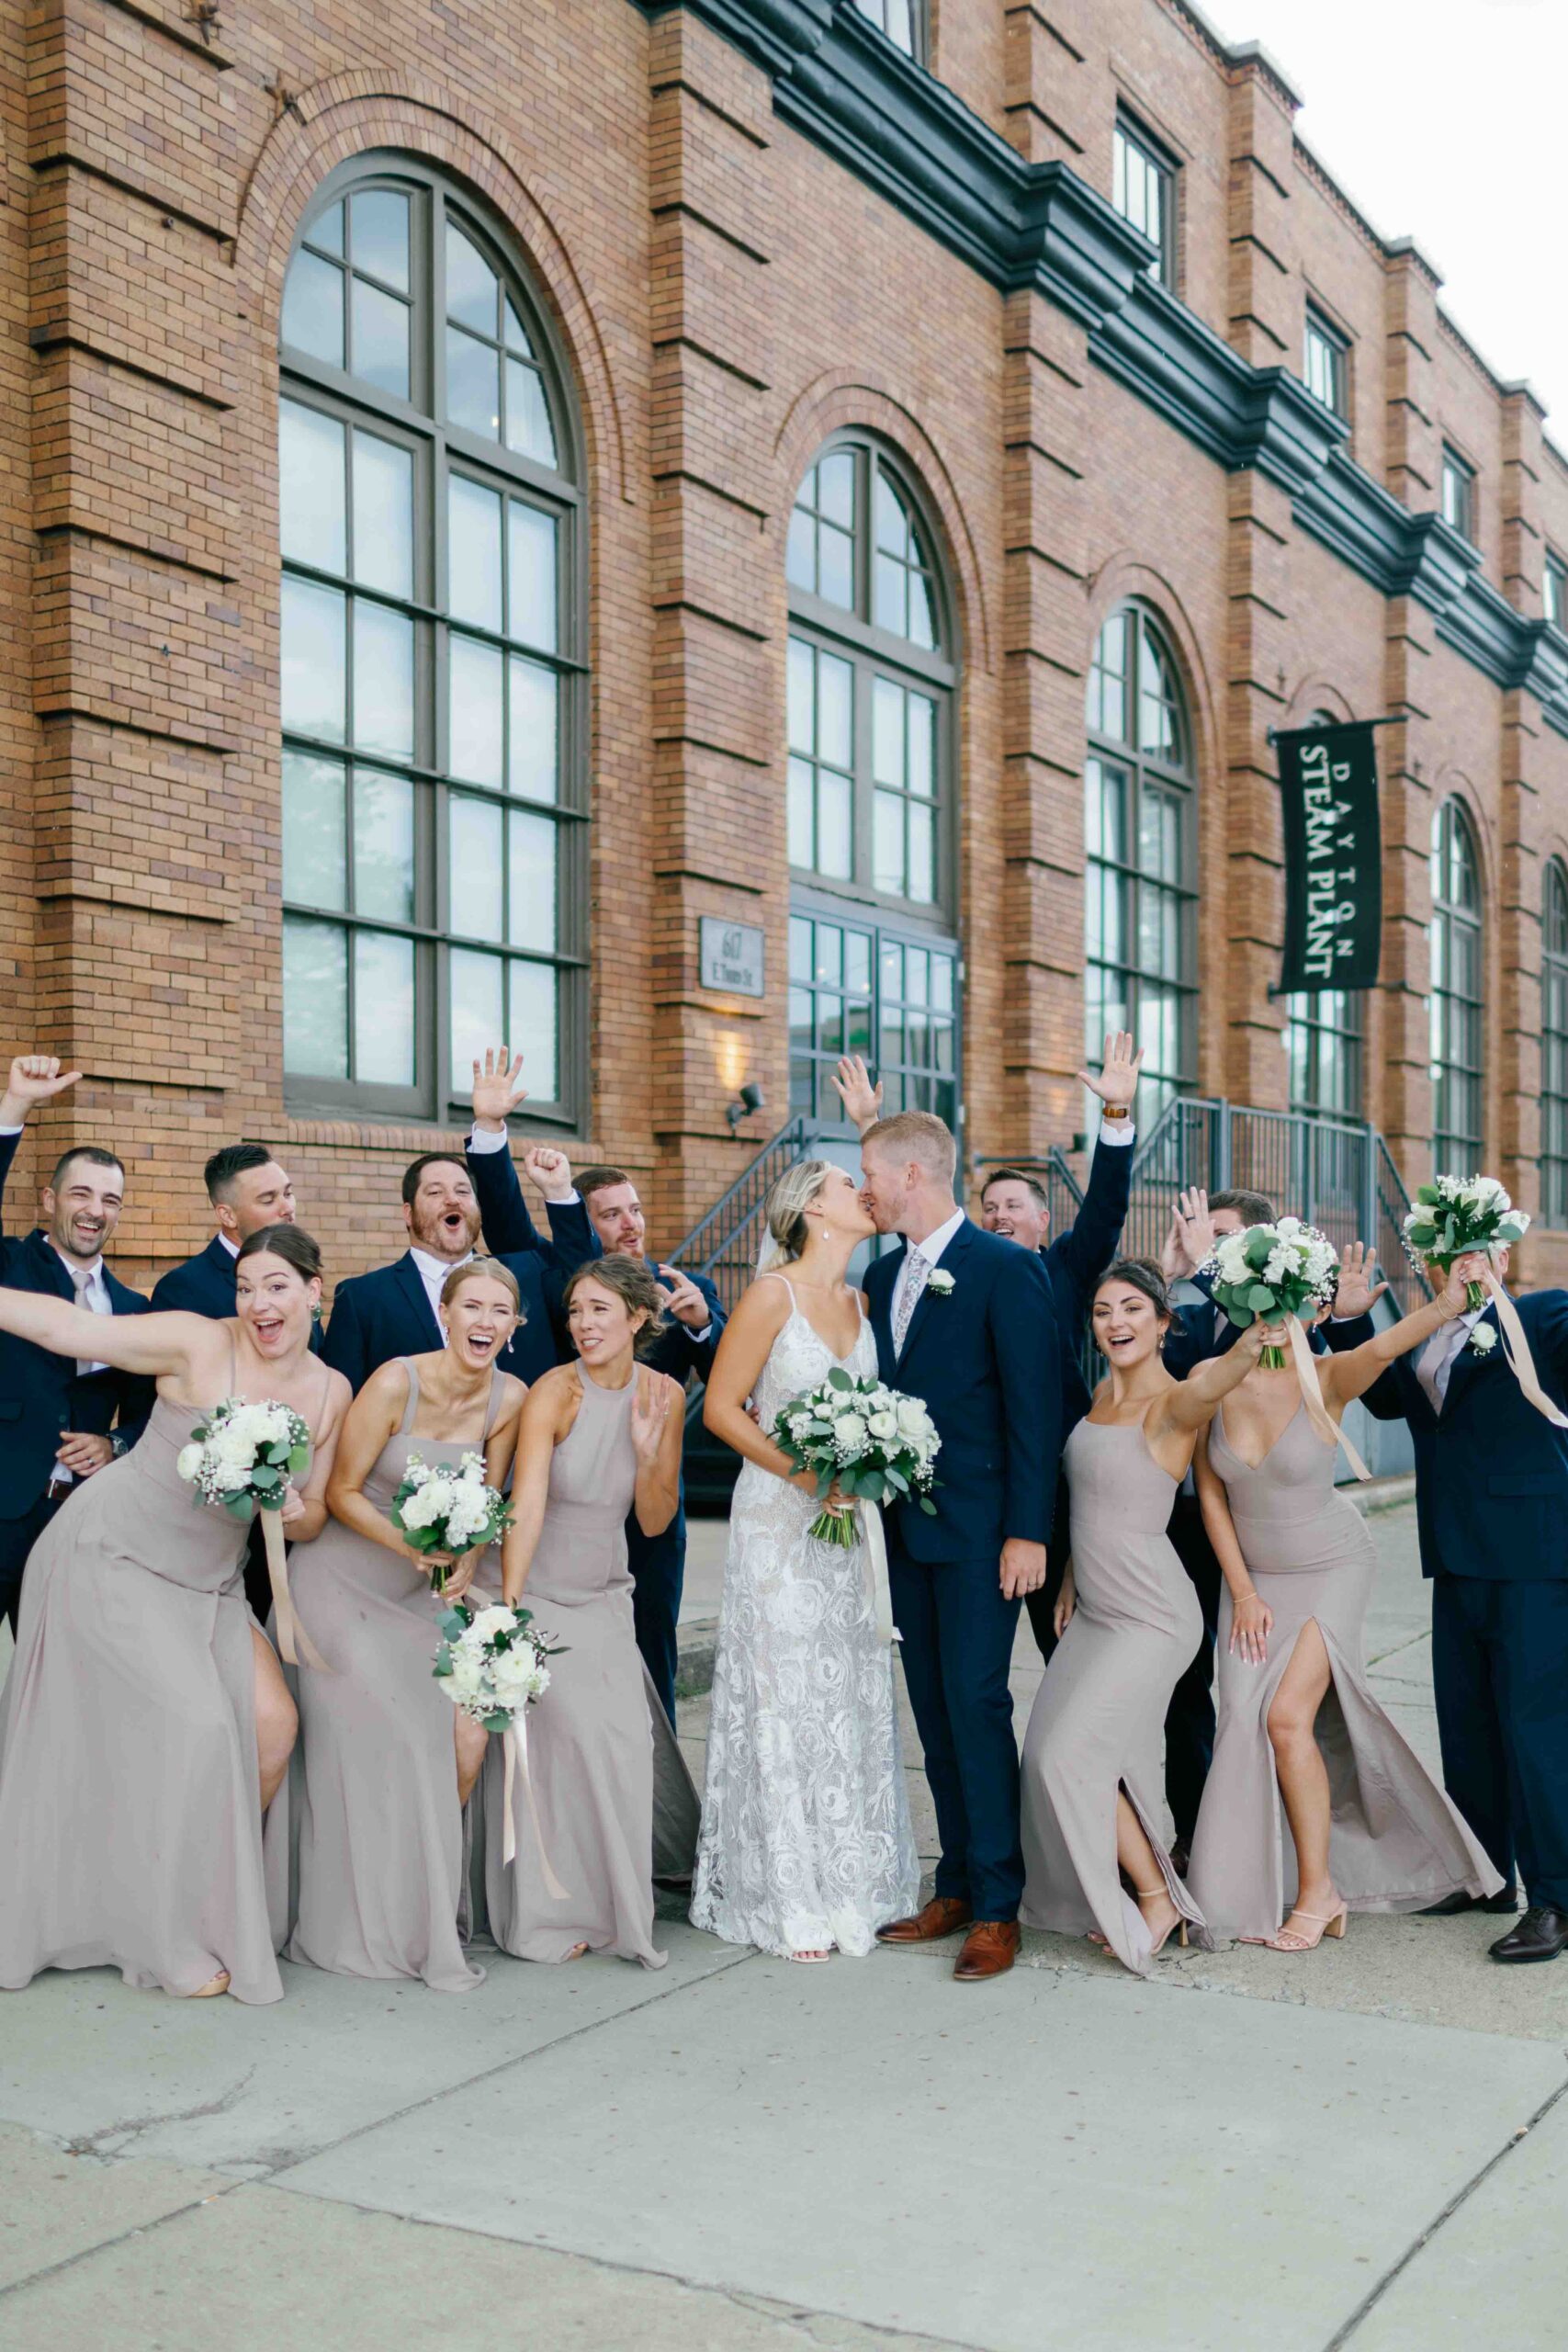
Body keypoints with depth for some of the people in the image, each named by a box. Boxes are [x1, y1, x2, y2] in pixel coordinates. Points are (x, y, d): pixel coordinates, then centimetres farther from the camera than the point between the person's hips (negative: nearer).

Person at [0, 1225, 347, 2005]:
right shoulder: (200, 1344, -14)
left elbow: (312, 1521, 8)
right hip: (112, 1557, -6)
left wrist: (293, 1509, -14)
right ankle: (171, 1940, 5)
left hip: (207, 1583, 6)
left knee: (272, 1725, -8)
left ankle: (224, 1896, 15)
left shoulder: (331, 1392, 2)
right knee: (194, 1724, -13)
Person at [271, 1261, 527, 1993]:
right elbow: (342, 1492, -13)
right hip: (348, 1582, -4)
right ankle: (362, 1928, 12)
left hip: (427, 1592, 5)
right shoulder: (395, 1384, -20)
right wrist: (412, 1547, -27)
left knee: (465, 1745, -8)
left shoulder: (508, 1398, -6)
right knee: (369, 1749, -5)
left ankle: (428, 1915, 13)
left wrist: (468, 1562, -14)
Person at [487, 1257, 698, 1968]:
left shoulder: (662, 1396, -4)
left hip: (606, 1599, 4)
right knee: (558, 1744, -10)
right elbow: (525, 1507, -29)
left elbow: (655, 1522, 0)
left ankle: (613, 1903, 23)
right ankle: (549, 1916, 8)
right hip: (540, 1594, -4)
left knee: (626, 1744, 0)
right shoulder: (554, 1393, -19)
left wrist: (648, 1451, -18)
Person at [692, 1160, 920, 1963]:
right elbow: (721, 1407, -10)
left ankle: (851, 1883, 20)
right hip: (779, 1520, -6)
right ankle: (791, 1901, 7)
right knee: (786, 1700, -2)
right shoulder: (773, 1294, -9)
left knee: (853, 1700, 9)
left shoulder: (863, 1301, 8)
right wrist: (805, 1472, -17)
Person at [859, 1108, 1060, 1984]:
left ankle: (997, 1908, 3)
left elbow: (1035, 1408, -12)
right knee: (935, 1712, 11)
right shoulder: (883, 1273, 12)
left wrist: (1028, 1532, -15)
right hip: (906, 1525, 7)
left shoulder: (1008, 1270, -9)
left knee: (976, 1705, -6)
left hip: (979, 1527, -7)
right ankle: (957, 1887, 20)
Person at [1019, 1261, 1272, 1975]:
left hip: (1150, 1615, -8)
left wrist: (1247, 1347, -62)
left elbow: (1208, 1384, -41)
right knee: (1049, 1753, 7)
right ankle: (1114, 1901, 25)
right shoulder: (1103, 1394, 7)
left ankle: (1158, 1900, 7)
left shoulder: (1171, 1403, -17)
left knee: (1072, 1754, -11)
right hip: (1093, 1611, 8)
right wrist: (1069, 1581, 16)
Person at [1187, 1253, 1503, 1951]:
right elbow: (1211, 1494, -3)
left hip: (1332, 1566, -3)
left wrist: (1444, 1306, -63)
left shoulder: (1326, 1379, -20)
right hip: (1254, 1573, 3)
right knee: (1244, 1721, -3)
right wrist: (1243, 1593, -3)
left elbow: (1381, 1348, -43)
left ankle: (1317, 1889, 2)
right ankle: (1250, 1888, 13)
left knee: (1287, 1716, -14)